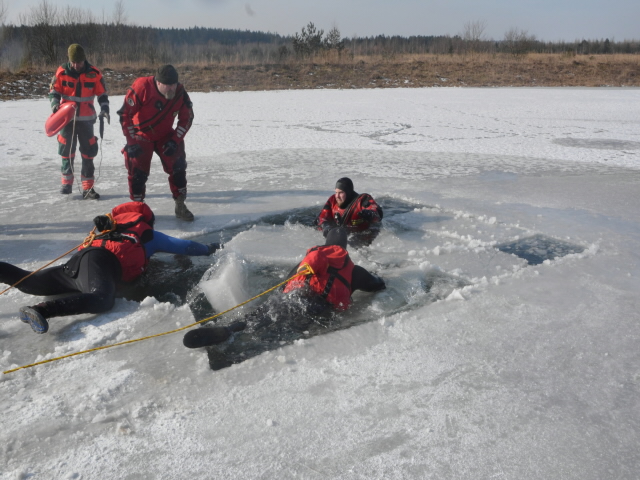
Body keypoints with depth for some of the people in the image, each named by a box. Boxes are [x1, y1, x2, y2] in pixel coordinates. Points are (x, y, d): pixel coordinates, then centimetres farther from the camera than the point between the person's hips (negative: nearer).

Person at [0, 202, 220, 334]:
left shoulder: (115, 226, 39)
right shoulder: (148, 233, 25)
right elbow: (181, 245, 27)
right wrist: (209, 249, 39)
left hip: (81, 258, 8)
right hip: (102, 260, -8)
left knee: (28, 282, 6)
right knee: (101, 299, -35)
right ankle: (41, 310, -53)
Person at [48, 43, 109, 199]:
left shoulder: (94, 73, -6)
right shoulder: (61, 72, -5)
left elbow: (102, 93, 1)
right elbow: (54, 91, 1)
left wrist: (104, 109, -15)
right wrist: (55, 103, -18)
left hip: (86, 119, 0)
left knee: (88, 153, 1)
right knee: (67, 151, 6)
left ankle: (88, 187, 7)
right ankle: (67, 182, 23)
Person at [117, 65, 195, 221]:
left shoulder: (180, 93, -17)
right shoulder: (141, 87, -27)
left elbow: (186, 118, -4)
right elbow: (125, 114, -22)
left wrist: (175, 140, -13)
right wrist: (131, 141, -22)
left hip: (165, 135, 3)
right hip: (141, 136, -3)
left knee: (178, 167, -6)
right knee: (138, 171, -5)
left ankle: (180, 205, 9)